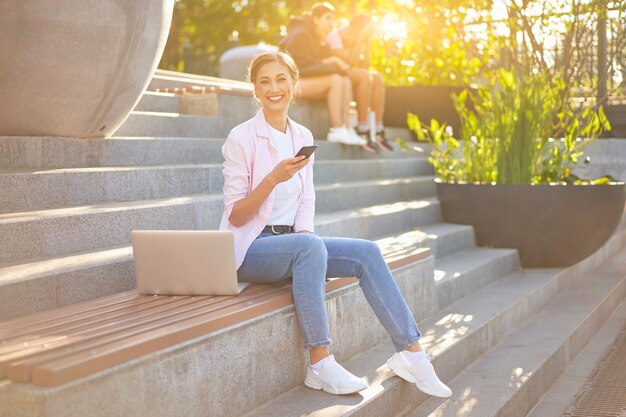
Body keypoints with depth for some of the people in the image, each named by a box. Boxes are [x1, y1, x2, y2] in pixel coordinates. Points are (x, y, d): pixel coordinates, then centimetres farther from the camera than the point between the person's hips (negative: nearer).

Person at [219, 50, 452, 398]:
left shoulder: (303, 137, 9)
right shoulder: (242, 138, -8)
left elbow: (306, 202, 12)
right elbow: (235, 216, -11)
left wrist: (304, 232, -9)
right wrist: (273, 178, -25)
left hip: (292, 242, 6)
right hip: (251, 249, -6)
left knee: (367, 253, -14)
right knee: (310, 247, -36)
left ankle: (411, 351, -11)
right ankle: (320, 364, -30)